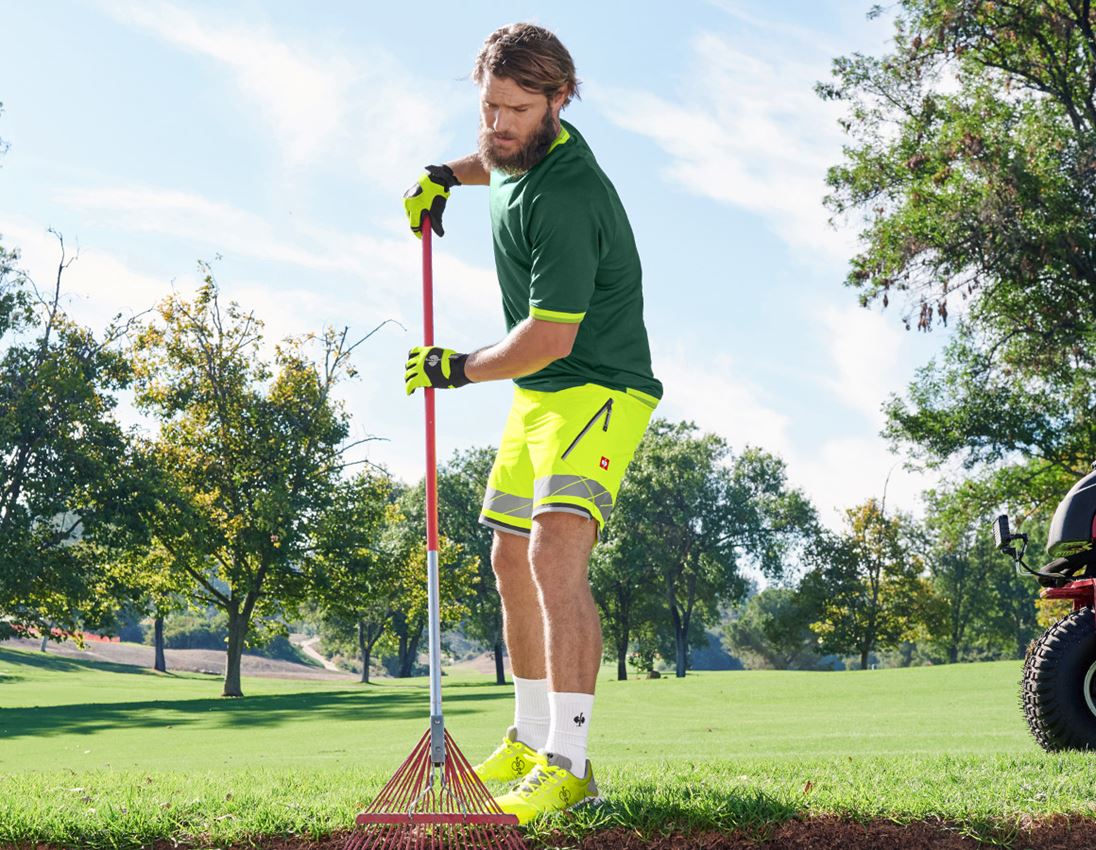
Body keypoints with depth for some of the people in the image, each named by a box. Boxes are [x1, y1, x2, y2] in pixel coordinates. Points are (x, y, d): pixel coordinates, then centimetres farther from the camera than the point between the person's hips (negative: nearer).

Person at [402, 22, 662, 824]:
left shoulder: (563, 198, -25)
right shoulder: (528, 152, 5)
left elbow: (551, 337, -25)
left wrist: (458, 368, -11)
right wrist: (445, 175, 15)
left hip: (597, 388, -10)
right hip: (538, 394, 10)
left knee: (556, 552, -26)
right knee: (513, 560, 14)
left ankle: (567, 764, -27)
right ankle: (529, 741, 27)